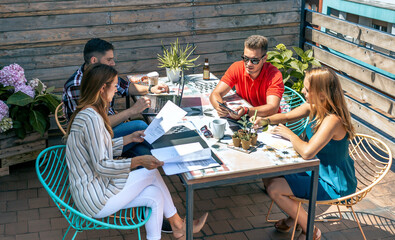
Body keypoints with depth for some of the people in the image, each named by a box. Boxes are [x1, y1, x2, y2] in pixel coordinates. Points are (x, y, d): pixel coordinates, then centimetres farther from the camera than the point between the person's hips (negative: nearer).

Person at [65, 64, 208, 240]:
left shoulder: (86, 113, 9)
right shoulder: (91, 118, -24)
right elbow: (101, 166, -27)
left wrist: (130, 138, 20)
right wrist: (138, 161, -30)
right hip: (95, 201, -9)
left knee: (155, 194, 4)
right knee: (152, 173, 0)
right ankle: (177, 225, 17)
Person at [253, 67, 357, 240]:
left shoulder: (333, 120, -32)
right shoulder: (315, 106, -6)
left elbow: (307, 152, -39)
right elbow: (287, 117, 10)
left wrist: (289, 134, -21)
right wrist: (267, 120, -10)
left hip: (334, 185, -9)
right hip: (316, 170, 9)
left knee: (274, 188, -14)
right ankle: (294, 217, 30)